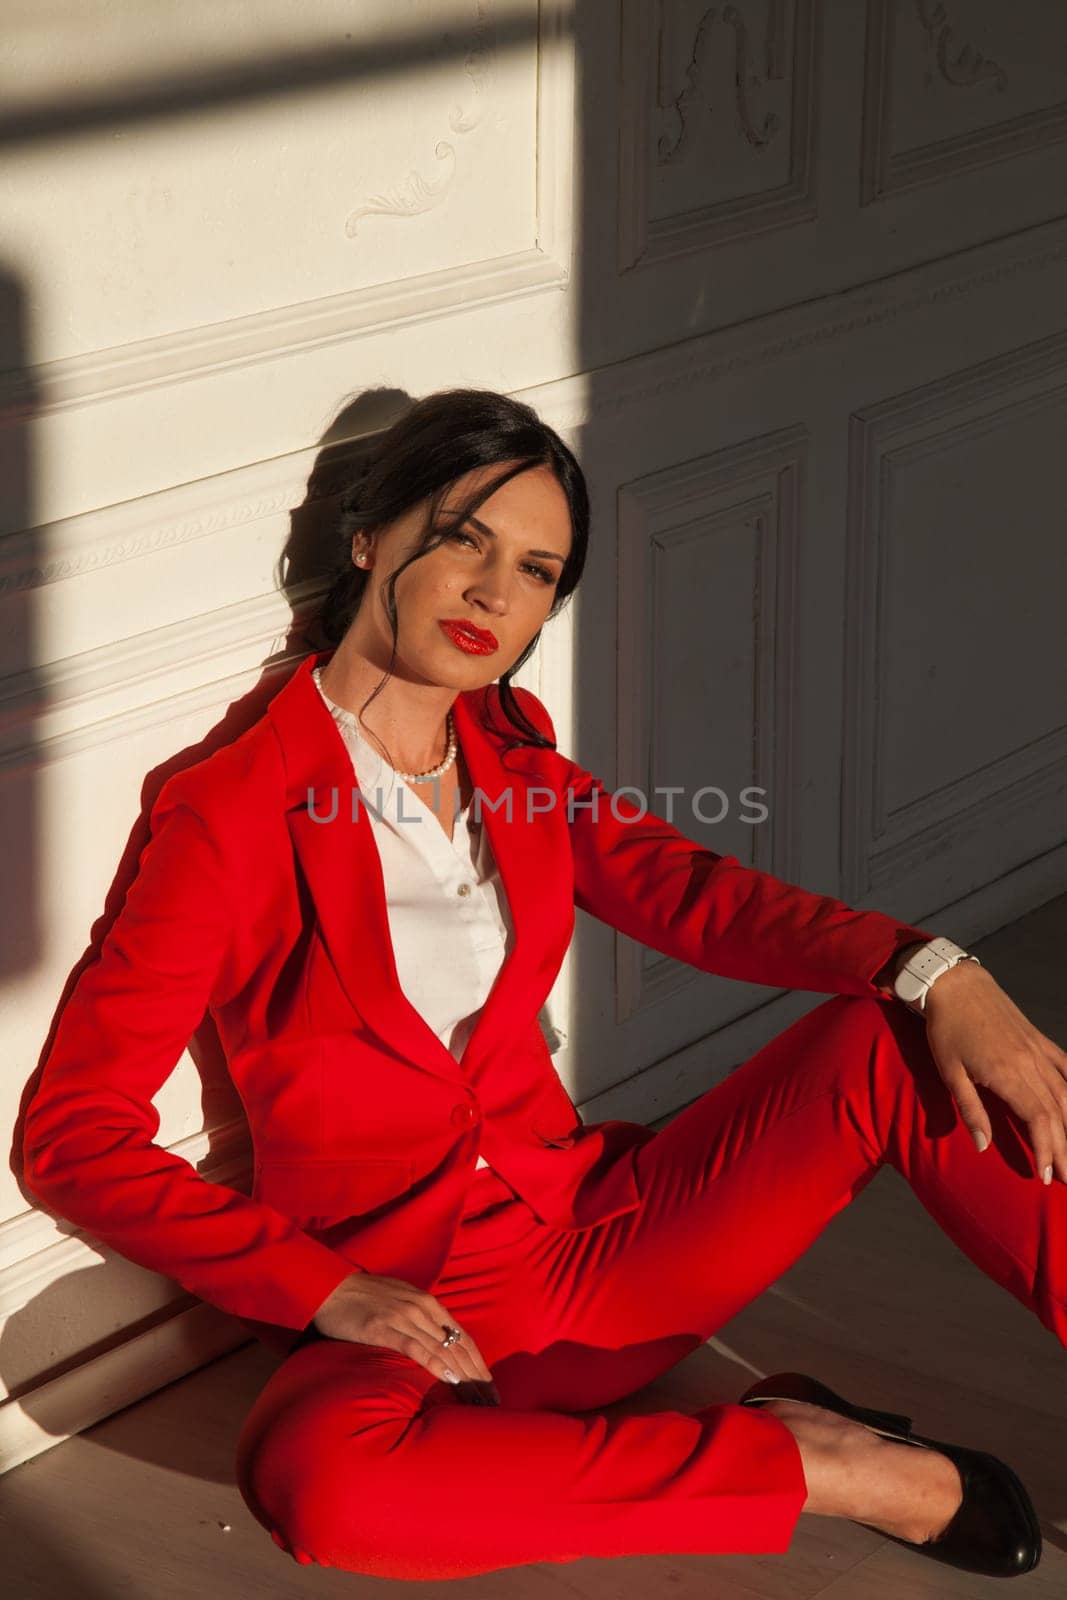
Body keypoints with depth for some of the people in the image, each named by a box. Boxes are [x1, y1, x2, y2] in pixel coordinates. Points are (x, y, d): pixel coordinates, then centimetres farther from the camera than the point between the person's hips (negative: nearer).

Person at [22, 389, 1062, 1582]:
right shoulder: (234, 816, -9)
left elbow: (694, 894, -1)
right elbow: (73, 1134, -12)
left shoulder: (515, 765, 11)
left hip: (593, 1237, 5)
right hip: (403, 1316, -5)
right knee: (312, 1476, -40)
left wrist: (936, 976, -20)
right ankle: (801, 1463, -30)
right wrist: (326, 1290, -22)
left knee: (890, 1043, -13)